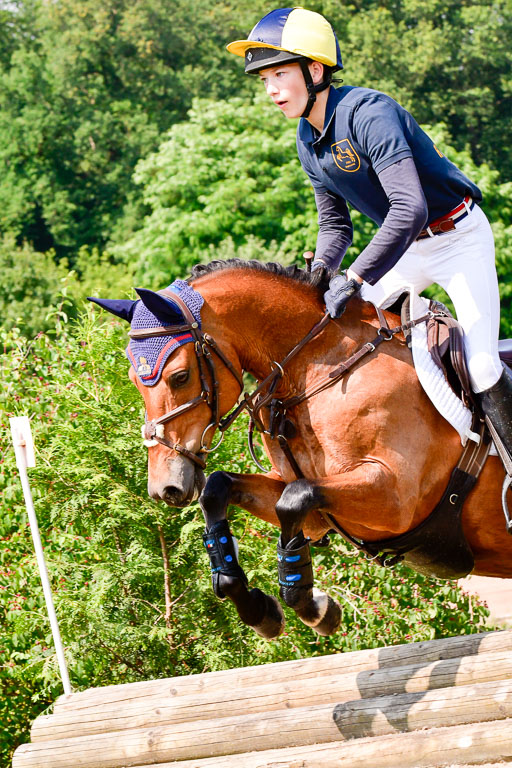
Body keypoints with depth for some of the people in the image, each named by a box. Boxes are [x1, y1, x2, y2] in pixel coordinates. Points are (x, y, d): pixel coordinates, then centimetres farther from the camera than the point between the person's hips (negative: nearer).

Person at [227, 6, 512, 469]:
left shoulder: (367, 112, -28)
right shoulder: (308, 143, 0)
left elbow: (410, 208, -38)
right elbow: (335, 224, 9)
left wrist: (355, 278, -40)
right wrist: (319, 272, -12)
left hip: (459, 237, -8)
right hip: (406, 246, 8)